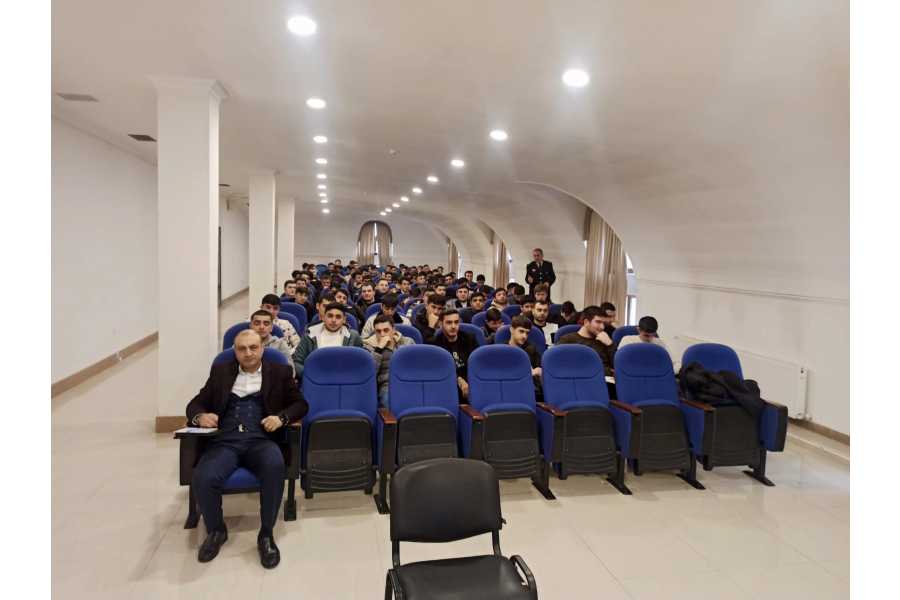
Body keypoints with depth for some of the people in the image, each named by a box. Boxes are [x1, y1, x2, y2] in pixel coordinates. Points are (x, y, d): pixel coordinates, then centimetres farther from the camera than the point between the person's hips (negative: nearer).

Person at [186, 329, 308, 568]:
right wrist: (200, 416, -7)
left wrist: (281, 418, -7)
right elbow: (196, 404, 18)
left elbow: (300, 404, 14)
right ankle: (216, 530, 3)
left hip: (260, 440, -1)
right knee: (203, 479, -29)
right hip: (224, 441, 2)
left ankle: (266, 534, -13)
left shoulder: (279, 372, 15)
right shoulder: (221, 371, 19)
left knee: (275, 466, -35)